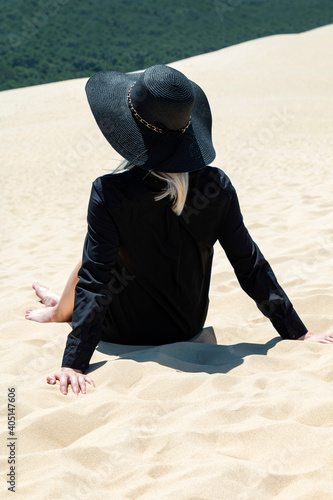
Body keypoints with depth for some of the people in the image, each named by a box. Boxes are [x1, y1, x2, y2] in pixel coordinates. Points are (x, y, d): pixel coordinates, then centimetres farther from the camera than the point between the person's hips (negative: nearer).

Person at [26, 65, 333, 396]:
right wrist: (298, 333, -3)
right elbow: (251, 267, -12)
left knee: (86, 262, 26)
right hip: (190, 327, 4)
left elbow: (94, 278, -27)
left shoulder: (110, 193, -28)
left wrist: (74, 364, -23)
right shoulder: (216, 185, -17)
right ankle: (62, 304, 59)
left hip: (128, 333, -4)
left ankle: (60, 312, 57)